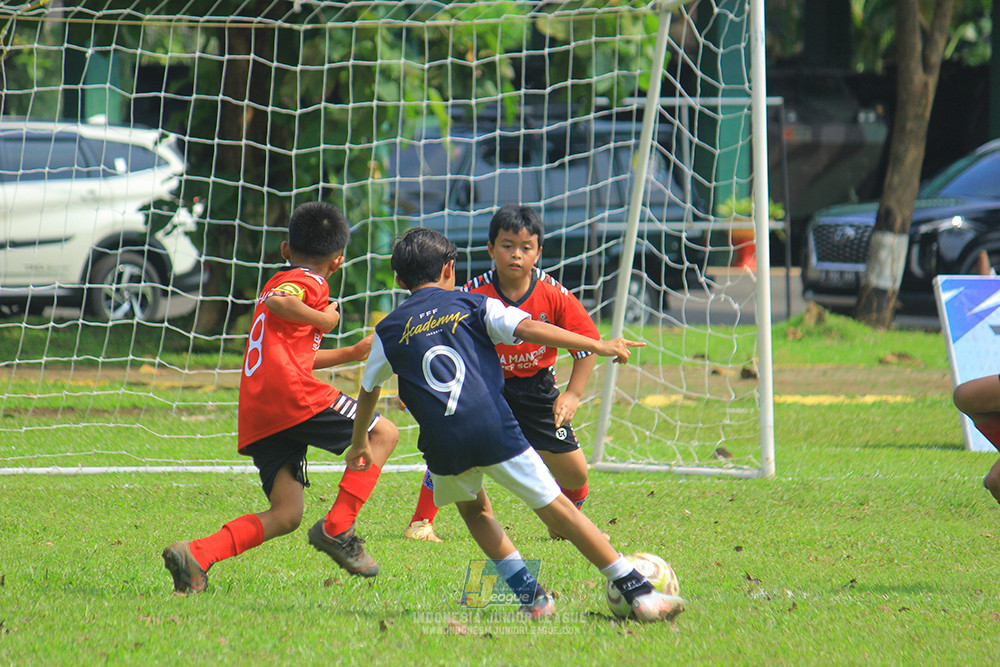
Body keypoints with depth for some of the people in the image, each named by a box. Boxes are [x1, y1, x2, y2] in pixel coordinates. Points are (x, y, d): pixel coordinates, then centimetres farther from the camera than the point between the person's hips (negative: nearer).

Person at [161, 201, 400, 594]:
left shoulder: (281, 279, 32)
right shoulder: (310, 283, 4)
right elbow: (278, 302, -20)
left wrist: (354, 353, 44)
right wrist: (324, 319, -6)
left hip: (257, 416, 8)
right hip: (290, 393, -8)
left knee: (285, 515, 3)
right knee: (383, 434, 3)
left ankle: (196, 555, -15)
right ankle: (336, 529, -7)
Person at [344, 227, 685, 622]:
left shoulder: (389, 331, 16)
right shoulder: (472, 305, 11)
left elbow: (368, 390, 29)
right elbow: (529, 329, -3)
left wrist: (359, 442, 46)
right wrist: (598, 346, -4)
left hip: (443, 443, 1)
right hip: (494, 429, -1)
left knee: (473, 509, 28)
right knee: (556, 507, 3)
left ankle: (530, 596, 15)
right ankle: (638, 592, 0)